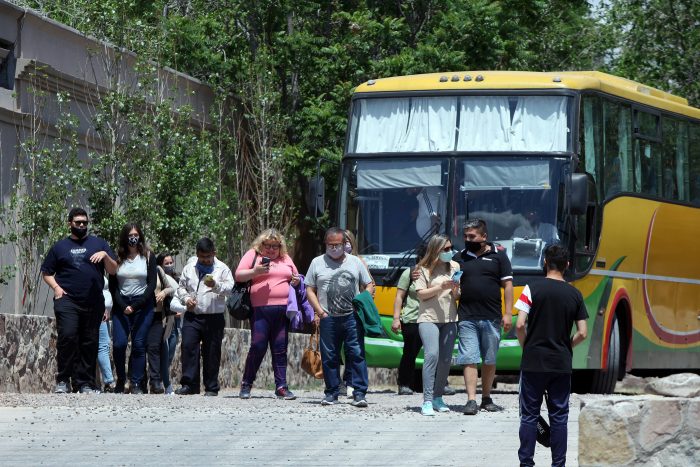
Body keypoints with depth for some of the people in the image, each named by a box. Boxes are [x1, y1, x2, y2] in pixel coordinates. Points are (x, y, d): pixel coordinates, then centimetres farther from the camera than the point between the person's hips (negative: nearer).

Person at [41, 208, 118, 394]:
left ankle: (85, 383, 7)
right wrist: (56, 287, -1)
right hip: (67, 300, -2)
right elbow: (46, 272, 17)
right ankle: (63, 380, -11)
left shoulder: (99, 244, 14)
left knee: (89, 343, 2)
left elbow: (113, 270, 10)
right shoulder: (60, 246, 14)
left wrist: (105, 255, -9)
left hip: (94, 302, 2)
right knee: (67, 336, -17)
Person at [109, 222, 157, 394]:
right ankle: (120, 381, 5)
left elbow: (152, 284, -1)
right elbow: (112, 285, 3)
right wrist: (123, 306, -11)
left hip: (143, 304, -1)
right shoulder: (117, 258, 6)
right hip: (121, 304, 1)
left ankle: (136, 383, -1)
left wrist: (135, 306, -11)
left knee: (139, 344, -5)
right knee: (119, 343, -9)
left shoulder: (148, 256, 4)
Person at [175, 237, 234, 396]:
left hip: (214, 317, -2)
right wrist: (186, 298, -1)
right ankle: (189, 384, -5)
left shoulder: (222, 269, 4)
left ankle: (211, 387, 7)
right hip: (192, 316, 2)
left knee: (211, 352, 0)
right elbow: (181, 287, 18)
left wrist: (216, 285, -25)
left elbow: (230, 288, -7)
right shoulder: (189, 268, 14)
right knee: (188, 346, -9)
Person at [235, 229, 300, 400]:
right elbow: (238, 276, 0)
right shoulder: (253, 255, 6)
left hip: (283, 310, 4)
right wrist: (255, 271, -17)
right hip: (261, 310, -4)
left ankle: (281, 386, 5)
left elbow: (295, 278, 29)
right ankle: (246, 384, 6)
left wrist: (296, 281, 5)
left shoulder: (286, 259, 19)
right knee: (258, 347, -7)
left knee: (280, 349, 4)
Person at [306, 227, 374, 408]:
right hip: (328, 318, 1)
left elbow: (369, 285, 16)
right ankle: (331, 393, 12)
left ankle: (359, 393, -8)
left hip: (352, 317, -1)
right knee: (329, 357, 3)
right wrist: (320, 312, -2)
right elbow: (310, 290, 11)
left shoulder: (355, 262, 13)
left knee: (357, 354, -8)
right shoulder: (317, 263, 12)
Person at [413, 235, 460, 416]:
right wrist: (440, 287, -17)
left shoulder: (454, 266, 10)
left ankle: (438, 397, 16)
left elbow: (458, 295, 14)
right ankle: (427, 402, -17)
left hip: (449, 319, 4)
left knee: (446, 359, 3)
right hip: (429, 317, -4)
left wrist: (456, 291, -9)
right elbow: (421, 294, -5)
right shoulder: (424, 269, 0)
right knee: (432, 355, -17)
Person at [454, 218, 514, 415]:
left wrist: (508, 314, -3)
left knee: (490, 360, 8)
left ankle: (486, 399, 20)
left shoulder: (498, 255, 5)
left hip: (491, 318, 0)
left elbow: (507, 285, 4)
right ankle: (471, 400, -9)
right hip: (467, 318, 0)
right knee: (469, 359, -7)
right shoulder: (460, 257, 9)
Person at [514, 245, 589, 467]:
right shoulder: (575, 294, 2)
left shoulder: (533, 289, -7)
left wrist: (526, 347, 5)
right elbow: (582, 333, 0)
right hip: (562, 365, 2)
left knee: (529, 415, 5)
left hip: (533, 362, -2)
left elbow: (520, 325, -12)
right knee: (559, 416, 8)